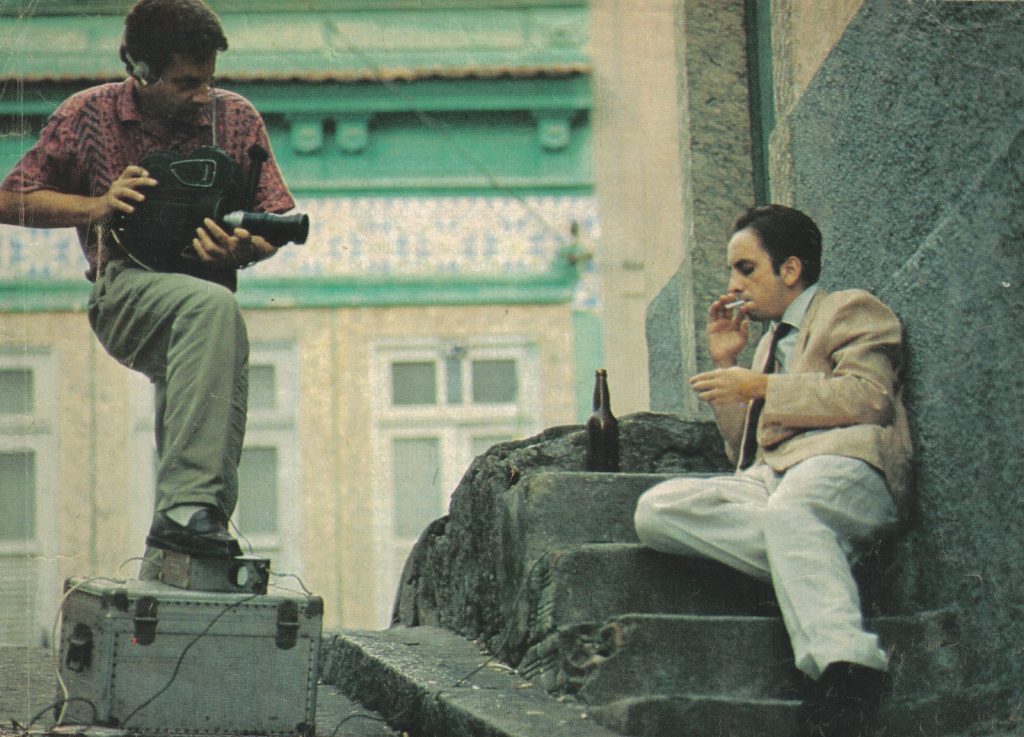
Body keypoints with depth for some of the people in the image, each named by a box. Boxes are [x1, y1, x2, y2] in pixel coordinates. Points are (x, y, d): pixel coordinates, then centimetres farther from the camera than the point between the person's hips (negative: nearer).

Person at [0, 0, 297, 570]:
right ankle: (191, 510, -45)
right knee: (213, 308, -35)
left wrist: (246, 249, -15)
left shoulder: (237, 117, 8)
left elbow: (276, 223, 10)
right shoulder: (90, 115, 2)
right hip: (126, 292, -5)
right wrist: (99, 206, -7)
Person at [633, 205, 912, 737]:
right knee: (655, 511, -23)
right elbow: (741, 450, 33)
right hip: (769, 481, 7)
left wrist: (762, 388, -4)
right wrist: (724, 364, 24)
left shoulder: (852, 309, 16)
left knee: (789, 511, -43)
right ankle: (820, 567, -32)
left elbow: (869, 397, -5)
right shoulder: (771, 341, 39)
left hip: (839, 464, -7)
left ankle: (844, 666, -54)